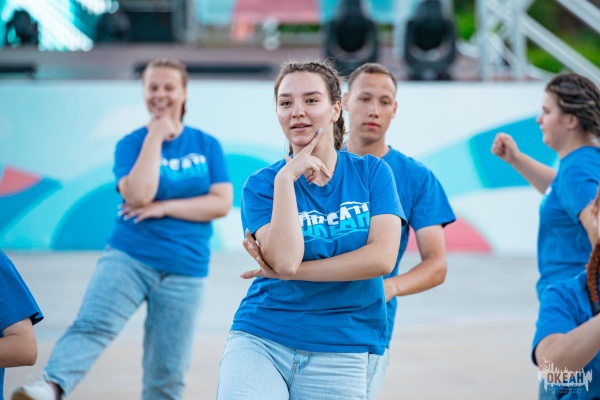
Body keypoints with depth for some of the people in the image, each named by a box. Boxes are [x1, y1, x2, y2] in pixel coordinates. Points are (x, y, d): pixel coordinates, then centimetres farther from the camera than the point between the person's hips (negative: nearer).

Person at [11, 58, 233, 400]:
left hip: (185, 270, 2)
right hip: (129, 257, -2)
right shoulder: (132, 144, 3)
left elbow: (222, 203, -1)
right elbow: (138, 195, -15)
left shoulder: (207, 145, 9)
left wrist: (164, 208, -9)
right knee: (93, 324, -28)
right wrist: (155, 136, -11)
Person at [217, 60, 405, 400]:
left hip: (339, 352, 1)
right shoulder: (262, 184, 1)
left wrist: (289, 271, -10)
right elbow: (285, 259, -15)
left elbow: (382, 257, -10)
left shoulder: (371, 172, 3)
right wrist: (285, 179, -15)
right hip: (260, 340, -1)